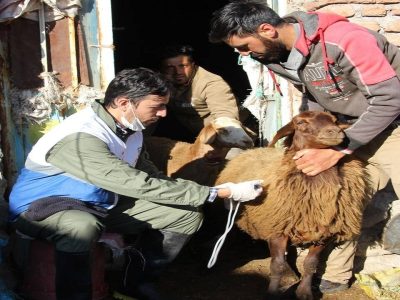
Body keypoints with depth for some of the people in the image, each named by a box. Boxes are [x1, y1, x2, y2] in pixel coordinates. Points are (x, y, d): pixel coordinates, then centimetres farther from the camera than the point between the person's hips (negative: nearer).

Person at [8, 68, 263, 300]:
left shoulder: (129, 128, -4)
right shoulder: (81, 138, -31)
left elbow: (150, 176, 1)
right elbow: (143, 186, -33)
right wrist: (222, 193, -29)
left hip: (102, 204, 8)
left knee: (187, 214, -2)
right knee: (83, 227, -44)